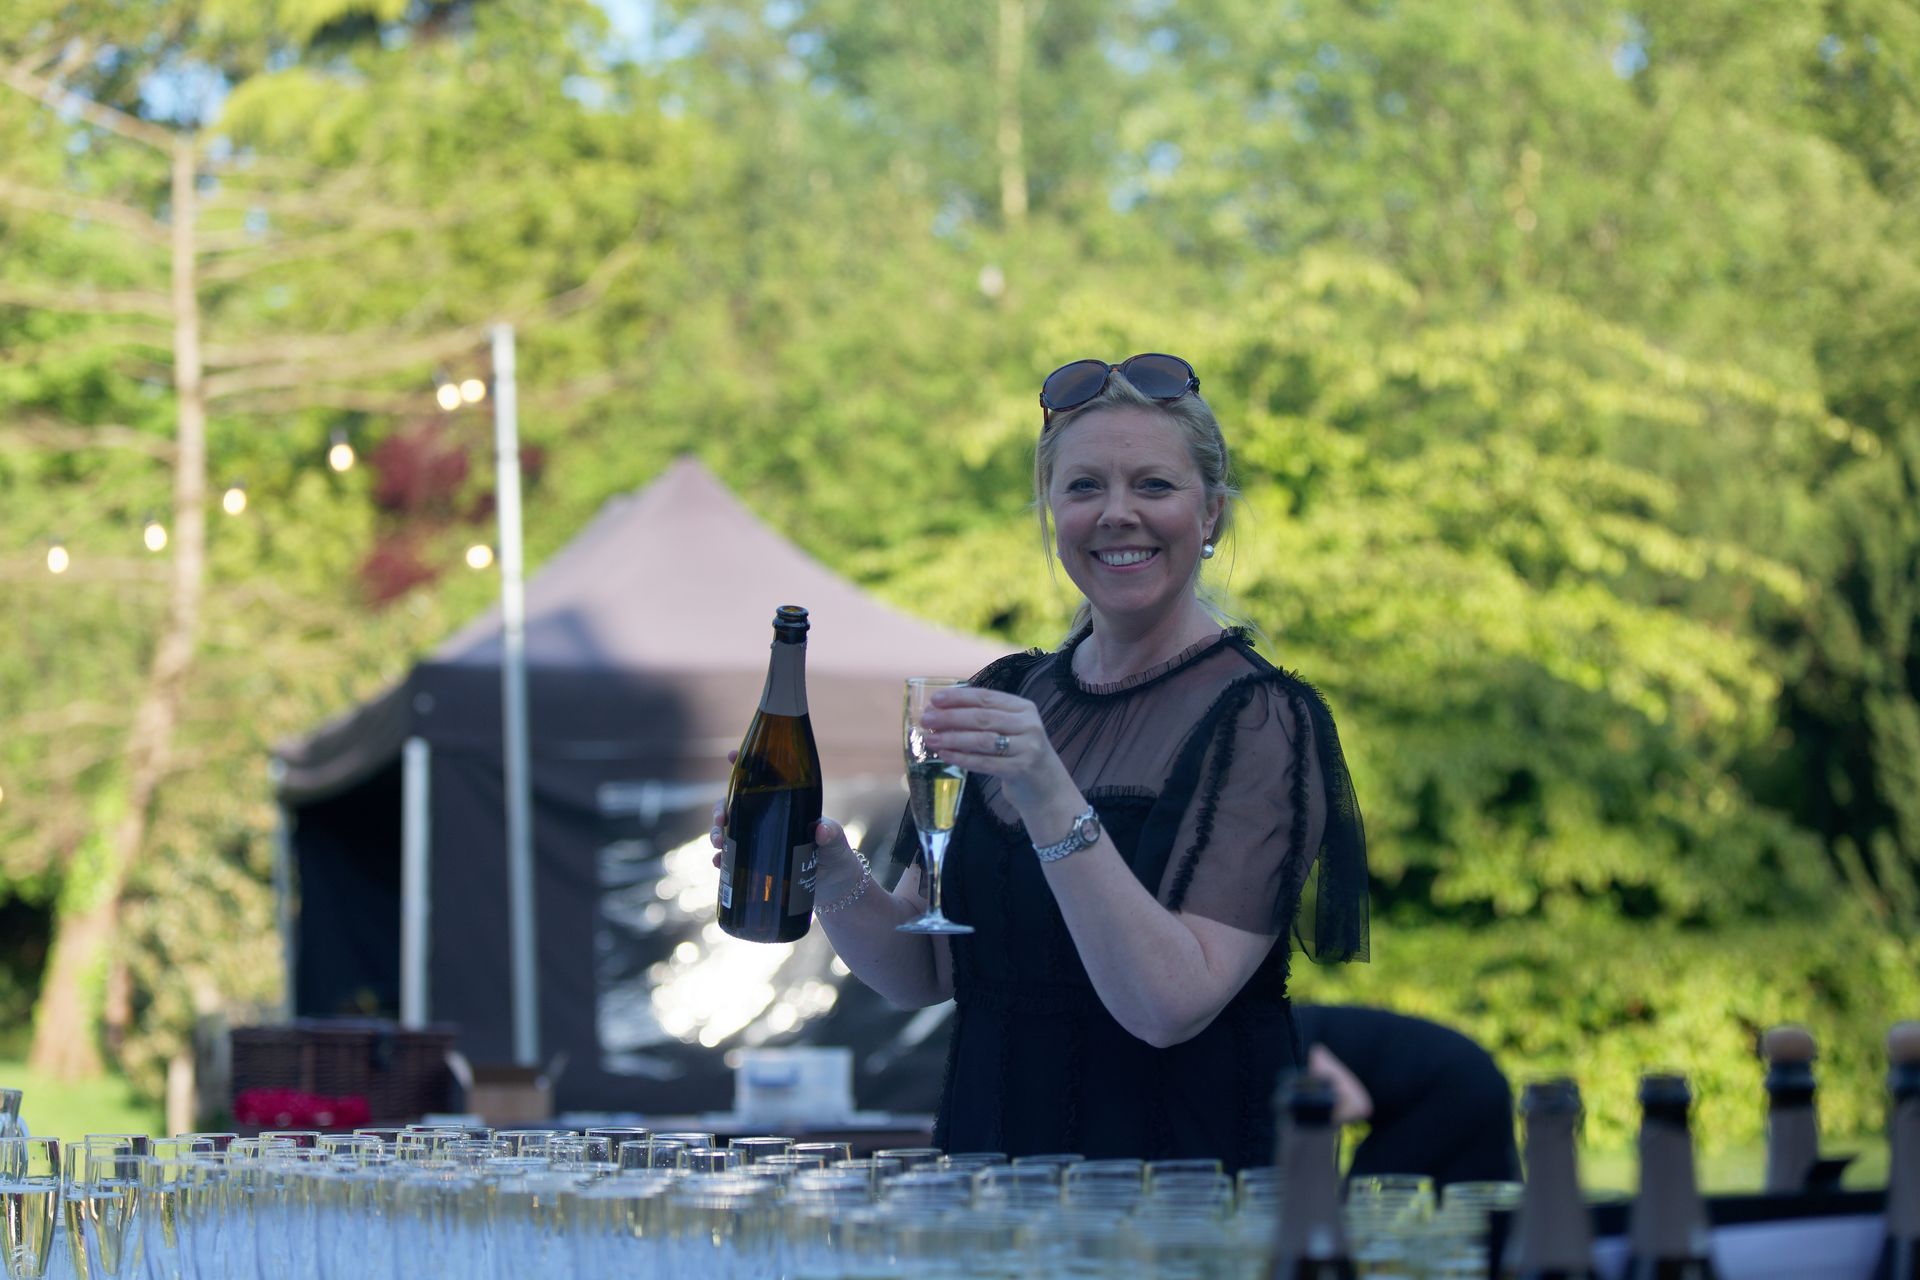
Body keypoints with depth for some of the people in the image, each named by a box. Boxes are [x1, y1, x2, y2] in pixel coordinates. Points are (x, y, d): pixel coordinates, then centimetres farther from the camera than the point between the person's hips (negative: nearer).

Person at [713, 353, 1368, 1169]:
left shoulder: (1260, 719, -7)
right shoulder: (1009, 695, 10)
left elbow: (1173, 1006, -18)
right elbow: (922, 977, 10)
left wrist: (1049, 800, -25)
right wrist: (830, 872, -8)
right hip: (993, 1151, 3)